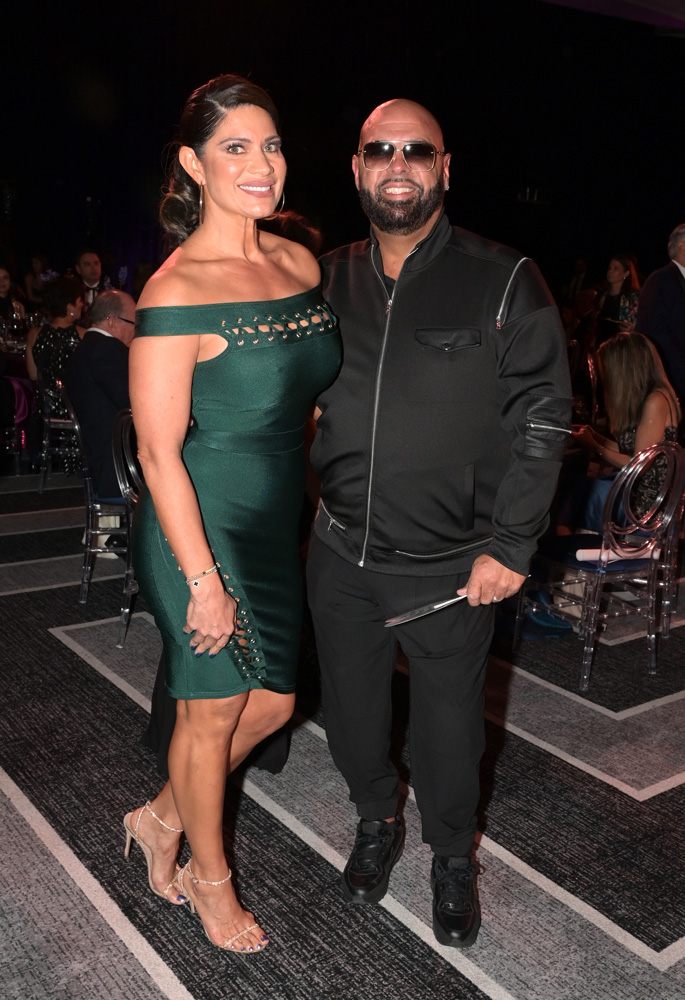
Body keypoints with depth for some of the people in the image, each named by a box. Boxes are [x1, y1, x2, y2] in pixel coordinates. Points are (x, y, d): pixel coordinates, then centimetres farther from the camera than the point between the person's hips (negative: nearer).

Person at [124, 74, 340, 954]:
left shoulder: (301, 264, 4)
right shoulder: (176, 290, -19)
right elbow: (159, 451, -19)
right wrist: (203, 580, -18)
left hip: (276, 524, 8)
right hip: (200, 528, -7)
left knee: (273, 704, 18)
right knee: (212, 712, 11)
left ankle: (161, 819, 44)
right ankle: (210, 878, 39)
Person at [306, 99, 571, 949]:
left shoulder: (504, 283, -8)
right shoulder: (327, 281, 4)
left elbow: (541, 421, -9)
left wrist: (510, 546, -13)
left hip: (451, 568, -3)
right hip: (341, 554, 4)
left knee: (448, 729, 14)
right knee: (350, 714, 19)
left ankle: (452, 859, 42)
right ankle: (376, 823, 49)